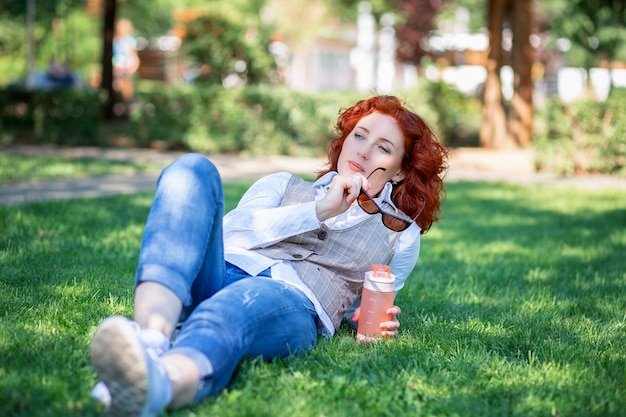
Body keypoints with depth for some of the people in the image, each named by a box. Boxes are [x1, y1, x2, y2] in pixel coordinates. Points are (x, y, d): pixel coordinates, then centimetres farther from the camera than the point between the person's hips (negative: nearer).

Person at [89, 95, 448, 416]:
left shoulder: (402, 236, 28)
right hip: (217, 277, 3)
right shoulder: (284, 185, 29)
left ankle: (159, 384, -75)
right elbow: (230, 230, 10)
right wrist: (320, 210, 2)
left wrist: (379, 323, 7)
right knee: (193, 169, -24)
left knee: (244, 300, -40)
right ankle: (152, 336, -49)